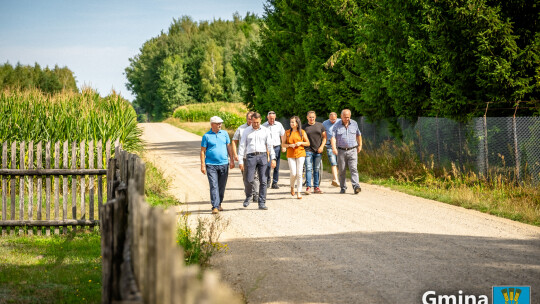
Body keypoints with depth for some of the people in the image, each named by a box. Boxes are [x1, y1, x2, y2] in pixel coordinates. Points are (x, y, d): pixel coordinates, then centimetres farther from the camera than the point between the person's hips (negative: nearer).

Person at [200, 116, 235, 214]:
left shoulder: (224, 133, 9)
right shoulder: (206, 136, 0)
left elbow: (228, 147, 13)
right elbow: (203, 151, 0)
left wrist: (232, 160, 6)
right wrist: (202, 165, -6)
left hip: (224, 164, 3)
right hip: (211, 165, -3)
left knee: (222, 186, 9)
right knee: (214, 186, -10)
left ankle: (219, 204, 25)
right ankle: (215, 207, -12)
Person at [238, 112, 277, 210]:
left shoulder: (265, 131, 9)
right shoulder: (247, 131, 8)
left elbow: (270, 145, 9)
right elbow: (242, 146, 7)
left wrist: (273, 158, -1)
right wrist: (240, 161, 1)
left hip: (262, 156, 1)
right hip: (251, 157, -1)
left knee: (263, 181, -1)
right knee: (250, 180, -8)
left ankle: (262, 203, 3)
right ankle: (248, 197, 19)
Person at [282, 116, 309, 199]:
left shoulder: (302, 132, 4)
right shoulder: (287, 132, 5)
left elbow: (308, 143, 9)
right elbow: (283, 144, 7)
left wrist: (300, 143, -9)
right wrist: (290, 145, -12)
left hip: (300, 154, 0)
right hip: (290, 155, 0)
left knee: (299, 173, -3)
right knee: (293, 173, -8)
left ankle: (299, 192, 5)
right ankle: (292, 187, 21)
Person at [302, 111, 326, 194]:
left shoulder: (320, 125, 8)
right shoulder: (304, 127, 5)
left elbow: (324, 137, 9)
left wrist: (322, 147, -4)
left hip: (318, 151, 2)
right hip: (308, 151, -2)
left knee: (317, 169, 7)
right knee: (308, 169, -10)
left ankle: (316, 187, 13)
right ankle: (308, 187, -11)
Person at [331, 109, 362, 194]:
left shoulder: (354, 124, 7)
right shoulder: (336, 126, 0)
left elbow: (358, 135, 22)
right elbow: (333, 137, -9)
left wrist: (360, 145, 26)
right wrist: (334, 147, -24)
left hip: (352, 150, 0)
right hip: (341, 151, 0)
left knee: (353, 169, -13)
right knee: (342, 170, 4)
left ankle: (356, 186, -21)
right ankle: (343, 188, 15)